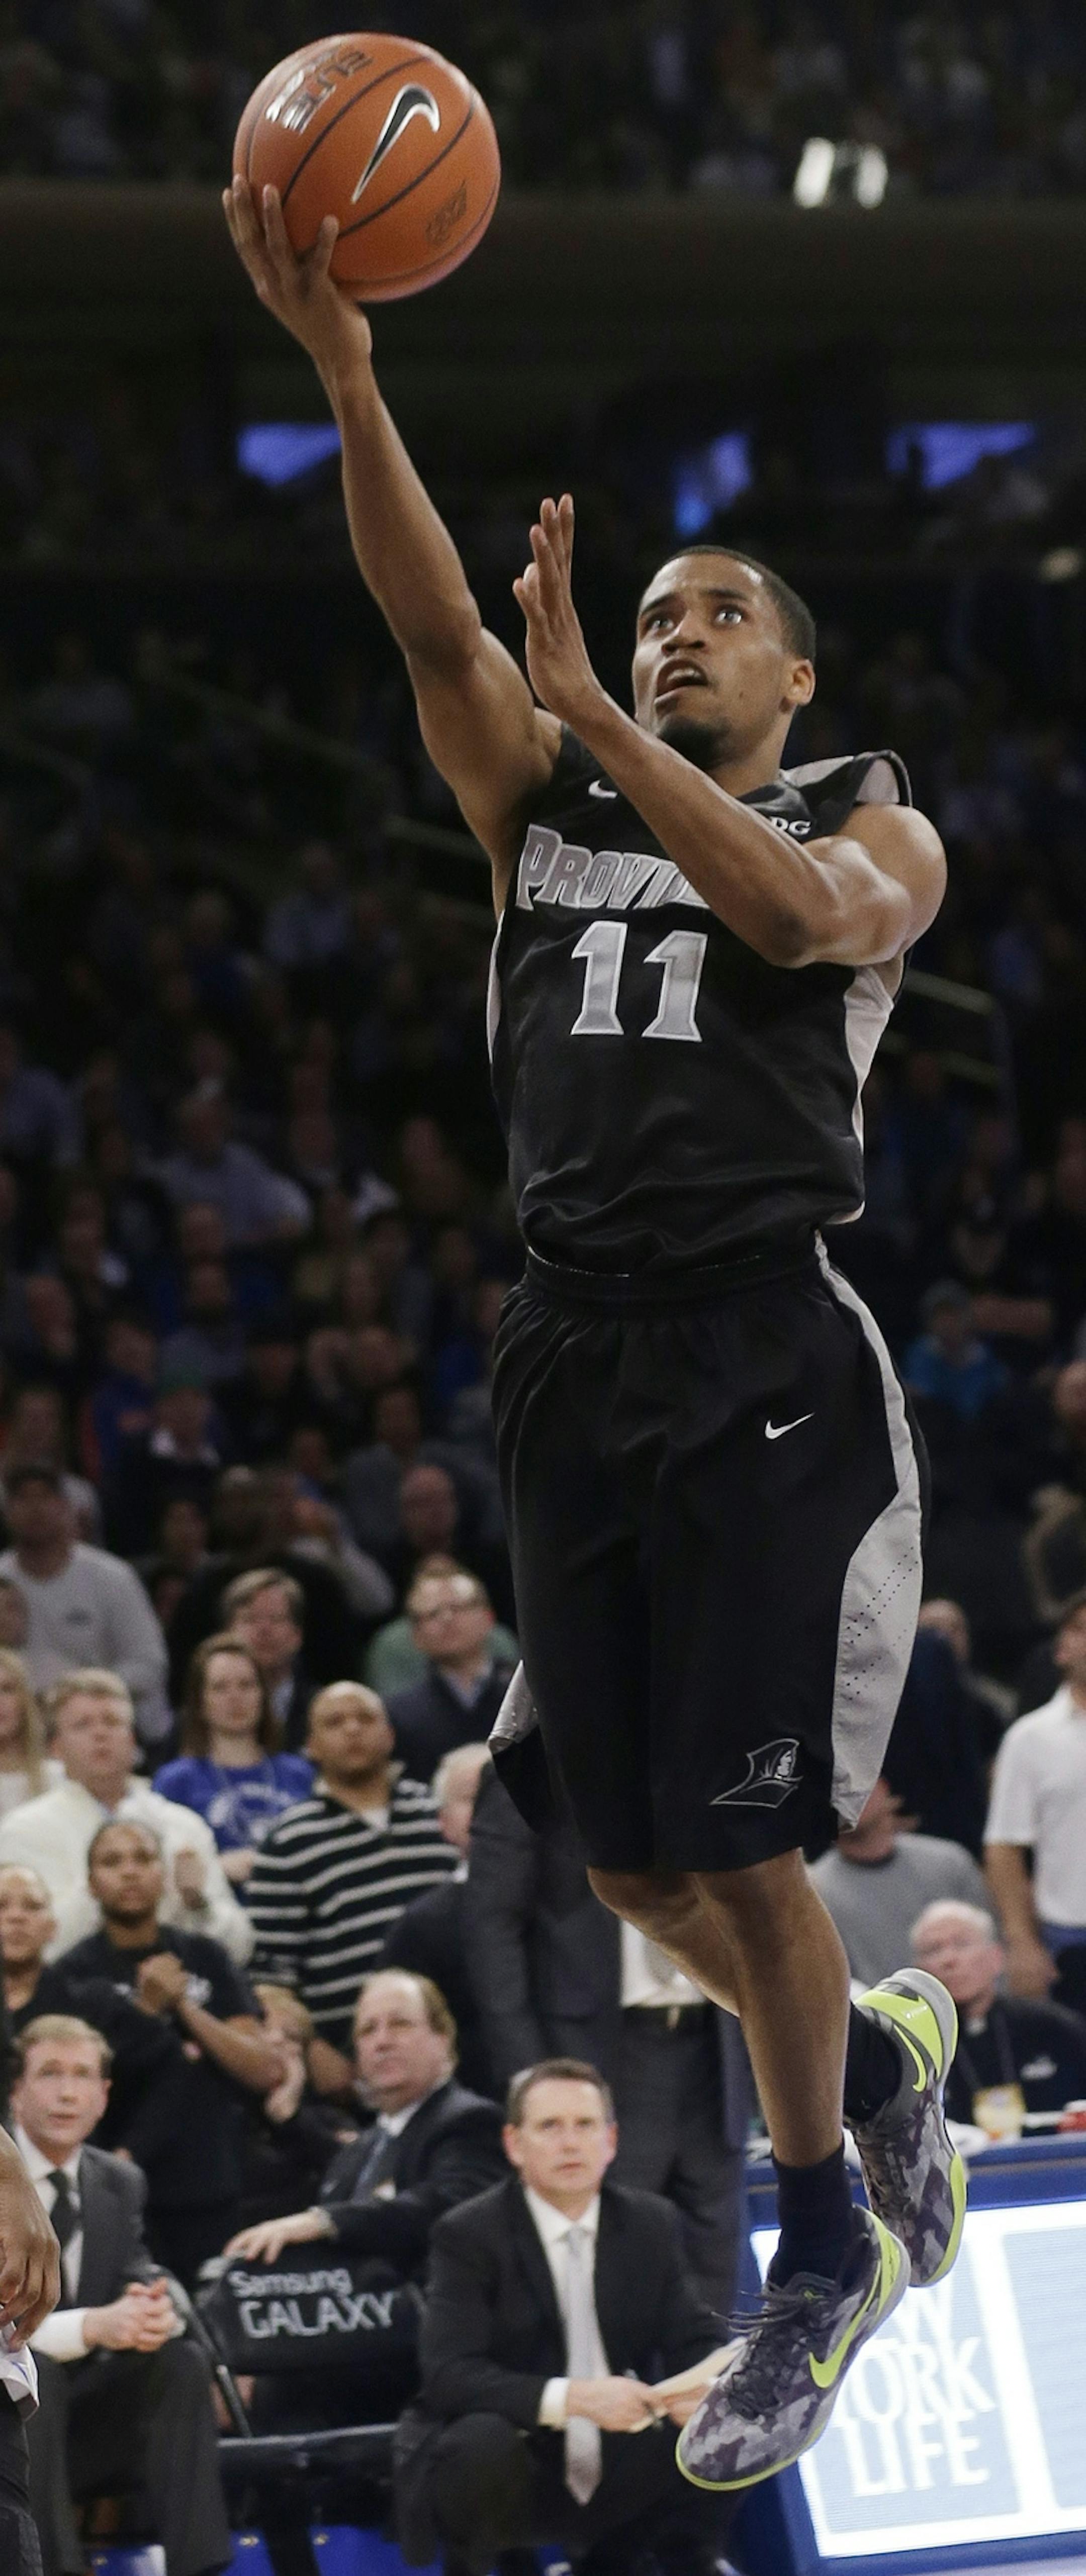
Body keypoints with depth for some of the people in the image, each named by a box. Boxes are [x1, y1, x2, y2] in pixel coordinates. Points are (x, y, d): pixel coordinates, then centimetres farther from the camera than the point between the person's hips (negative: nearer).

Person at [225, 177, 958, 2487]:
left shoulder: (876, 825, 6)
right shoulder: (548, 803, 15)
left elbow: (810, 913, -19)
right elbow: (432, 626, -2)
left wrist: (591, 714, -24)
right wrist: (344, 371, -17)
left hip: (764, 1361, -5)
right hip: (573, 1348, 5)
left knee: (736, 1843, -8)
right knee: (626, 1853, 8)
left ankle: (819, 2263, 7)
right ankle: (882, 2075, 34)